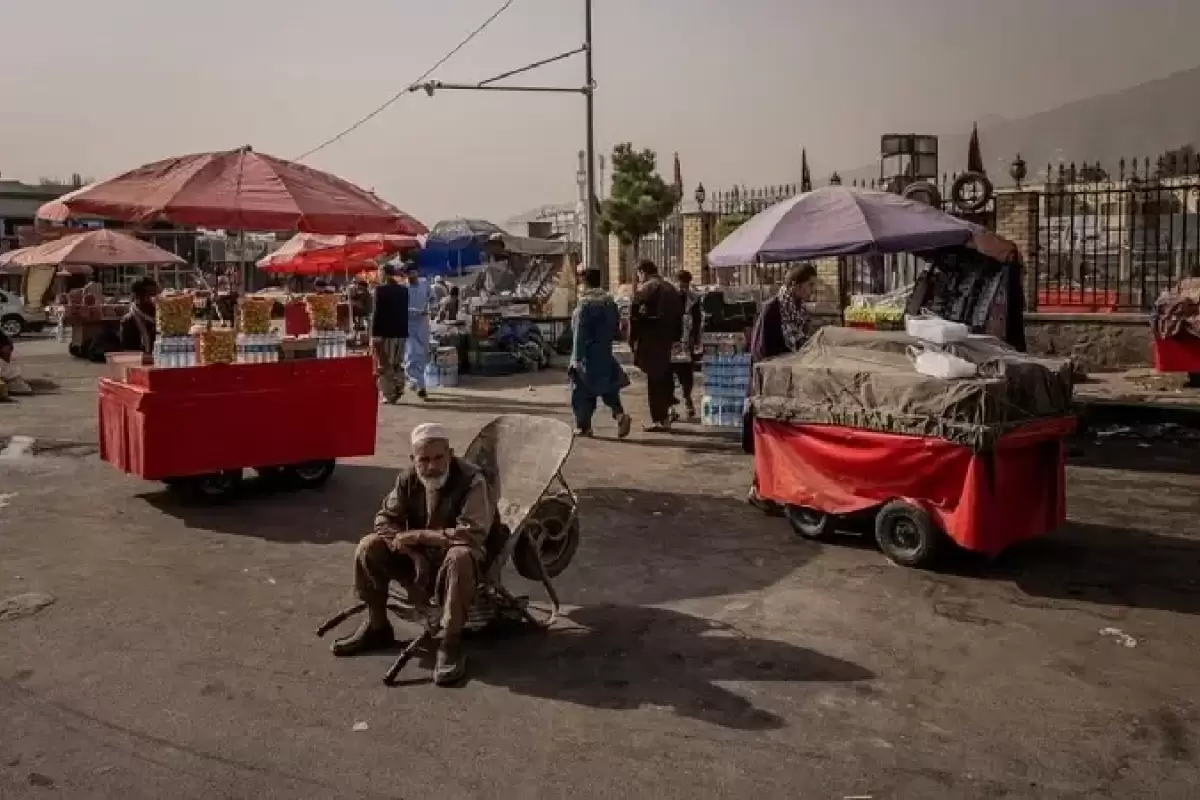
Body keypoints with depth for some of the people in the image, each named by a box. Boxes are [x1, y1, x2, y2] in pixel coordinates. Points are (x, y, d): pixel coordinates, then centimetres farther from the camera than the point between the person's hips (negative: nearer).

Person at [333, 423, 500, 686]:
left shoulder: (471, 480, -23)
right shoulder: (408, 478, -6)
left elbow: (473, 533, -32)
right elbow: (385, 518, -3)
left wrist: (419, 536, -30)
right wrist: (410, 550, -21)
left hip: (458, 554, -5)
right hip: (419, 555, 6)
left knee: (459, 558, -40)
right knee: (369, 547, -13)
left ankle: (451, 643, -27)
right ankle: (377, 627, 4)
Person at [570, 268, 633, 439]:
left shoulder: (584, 304, -15)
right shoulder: (610, 301, 6)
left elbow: (579, 333, -18)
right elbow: (616, 325, 13)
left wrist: (577, 358, -18)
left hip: (588, 355, -6)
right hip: (606, 354, 6)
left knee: (582, 391, 6)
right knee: (608, 388, 13)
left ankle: (583, 426, 10)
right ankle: (620, 415, -7)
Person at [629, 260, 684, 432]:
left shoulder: (644, 289, -7)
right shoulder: (671, 289, 15)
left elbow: (635, 316, -13)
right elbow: (678, 316, 16)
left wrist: (633, 340, -7)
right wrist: (675, 338, 18)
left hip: (650, 342, -7)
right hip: (667, 342, 7)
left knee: (654, 380, -5)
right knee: (665, 378, 15)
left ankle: (658, 419, -5)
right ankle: (664, 417, 20)